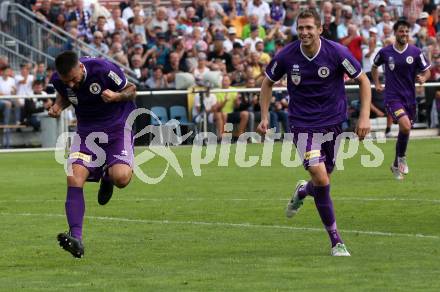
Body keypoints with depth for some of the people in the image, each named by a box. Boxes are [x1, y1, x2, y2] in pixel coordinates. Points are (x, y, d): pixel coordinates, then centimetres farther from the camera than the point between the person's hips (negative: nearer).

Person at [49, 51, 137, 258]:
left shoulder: (103, 70, -24)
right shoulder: (58, 80, -11)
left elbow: (131, 90, -7)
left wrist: (116, 96, -28)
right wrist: (58, 106, -8)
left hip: (117, 125, -3)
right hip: (86, 130, 3)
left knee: (121, 178, -26)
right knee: (74, 178, -19)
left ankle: (107, 177, 15)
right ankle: (76, 238, -20)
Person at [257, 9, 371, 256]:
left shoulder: (337, 52, -13)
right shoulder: (287, 56, -10)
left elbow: (363, 80, -3)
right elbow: (268, 82, 8)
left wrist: (365, 116, -13)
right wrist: (264, 117, 0)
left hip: (333, 122, 2)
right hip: (302, 123, -1)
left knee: (323, 180, 10)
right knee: (320, 176, -19)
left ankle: (303, 192, 51)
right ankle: (336, 241, -8)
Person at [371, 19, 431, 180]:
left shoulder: (415, 52, -2)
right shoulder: (385, 52, -3)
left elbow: (427, 71, 5)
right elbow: (374, 67, 17)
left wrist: (423, 78, -17)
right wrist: (377, 84, 7)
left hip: (409, 97, 3)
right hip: (392, 97, -3)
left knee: (405, 130, 9)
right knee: (405, 126, -24)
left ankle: (396, 166, 29)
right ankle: (401, 157, -2)